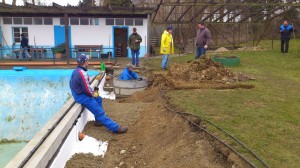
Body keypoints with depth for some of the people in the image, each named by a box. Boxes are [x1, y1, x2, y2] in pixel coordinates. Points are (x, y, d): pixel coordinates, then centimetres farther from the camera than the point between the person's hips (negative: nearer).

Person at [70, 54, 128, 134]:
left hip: (79, 93, 10)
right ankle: (116, 128, -10)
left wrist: (93, 91, 5)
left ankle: (99, 120, 28)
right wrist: (93, 94, -6)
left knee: (99, 99, 27)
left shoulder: (76, 71, 7)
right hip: (82, 97, -10)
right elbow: (86, 89, -25)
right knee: (100, 112, -11)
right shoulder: (82, 73, -24)